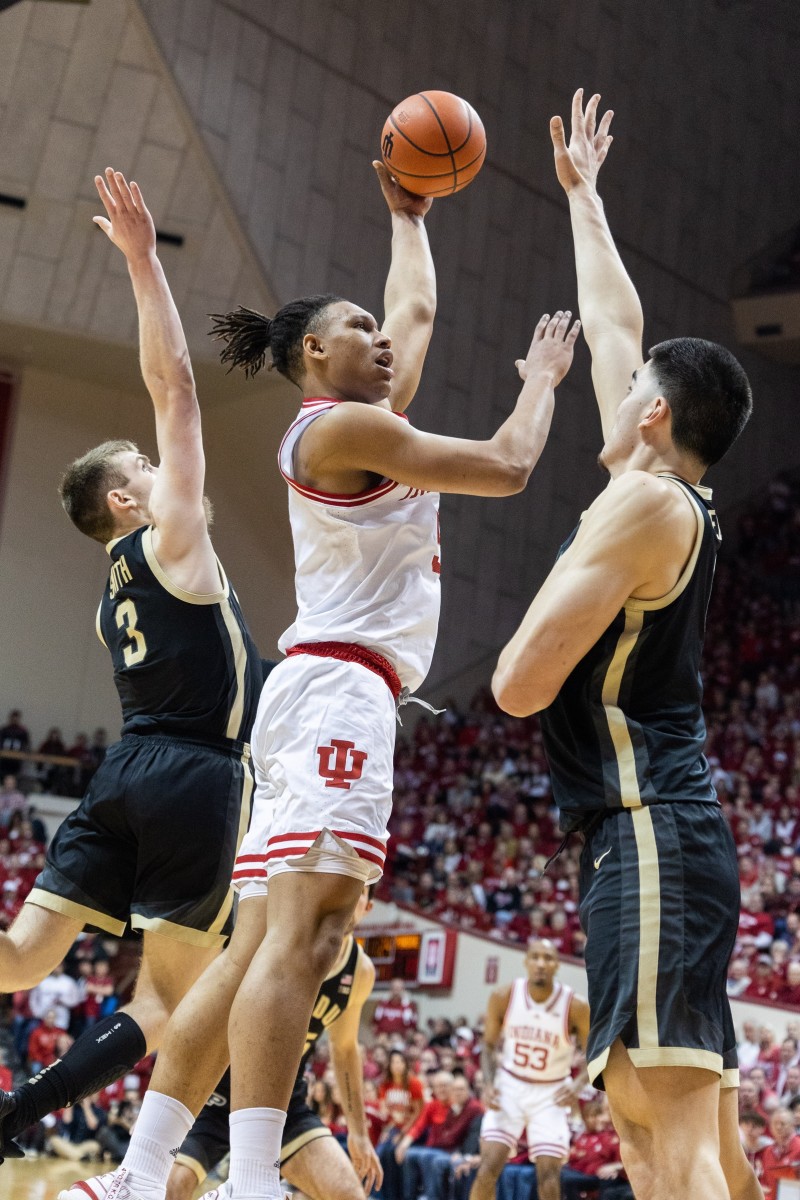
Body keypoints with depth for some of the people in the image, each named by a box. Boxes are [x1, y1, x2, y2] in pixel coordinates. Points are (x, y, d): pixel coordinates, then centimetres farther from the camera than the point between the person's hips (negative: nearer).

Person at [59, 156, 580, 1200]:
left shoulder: (360, 422, 23)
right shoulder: (344, 426, -4)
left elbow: (417, 307, 39)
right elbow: (506, 468, -4)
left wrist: (409, 214, 49)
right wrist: (542, 378, 12)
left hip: (330, 697, 10)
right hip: (340, 689, -10)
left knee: (261, 950, 4)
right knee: (301, 936, -21)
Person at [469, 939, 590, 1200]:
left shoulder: (576, 1006, -18)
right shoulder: (504, 997, -13)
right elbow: (489, 1045, 3)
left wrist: (579, 1084, -23)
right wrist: (488, 1084, -13)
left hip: (551, 1095, -1)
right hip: (509, 1087, 1)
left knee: (548, 1174, -7)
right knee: (489, 1166, -10)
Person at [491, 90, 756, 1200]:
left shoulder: (644, 502, -9)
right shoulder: (680, 501, 17)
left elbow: (521, 685, -13)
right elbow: (615, 321, 32)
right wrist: (581, 194, 43)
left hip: (648, 837, -10)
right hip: (664, 835, 10)